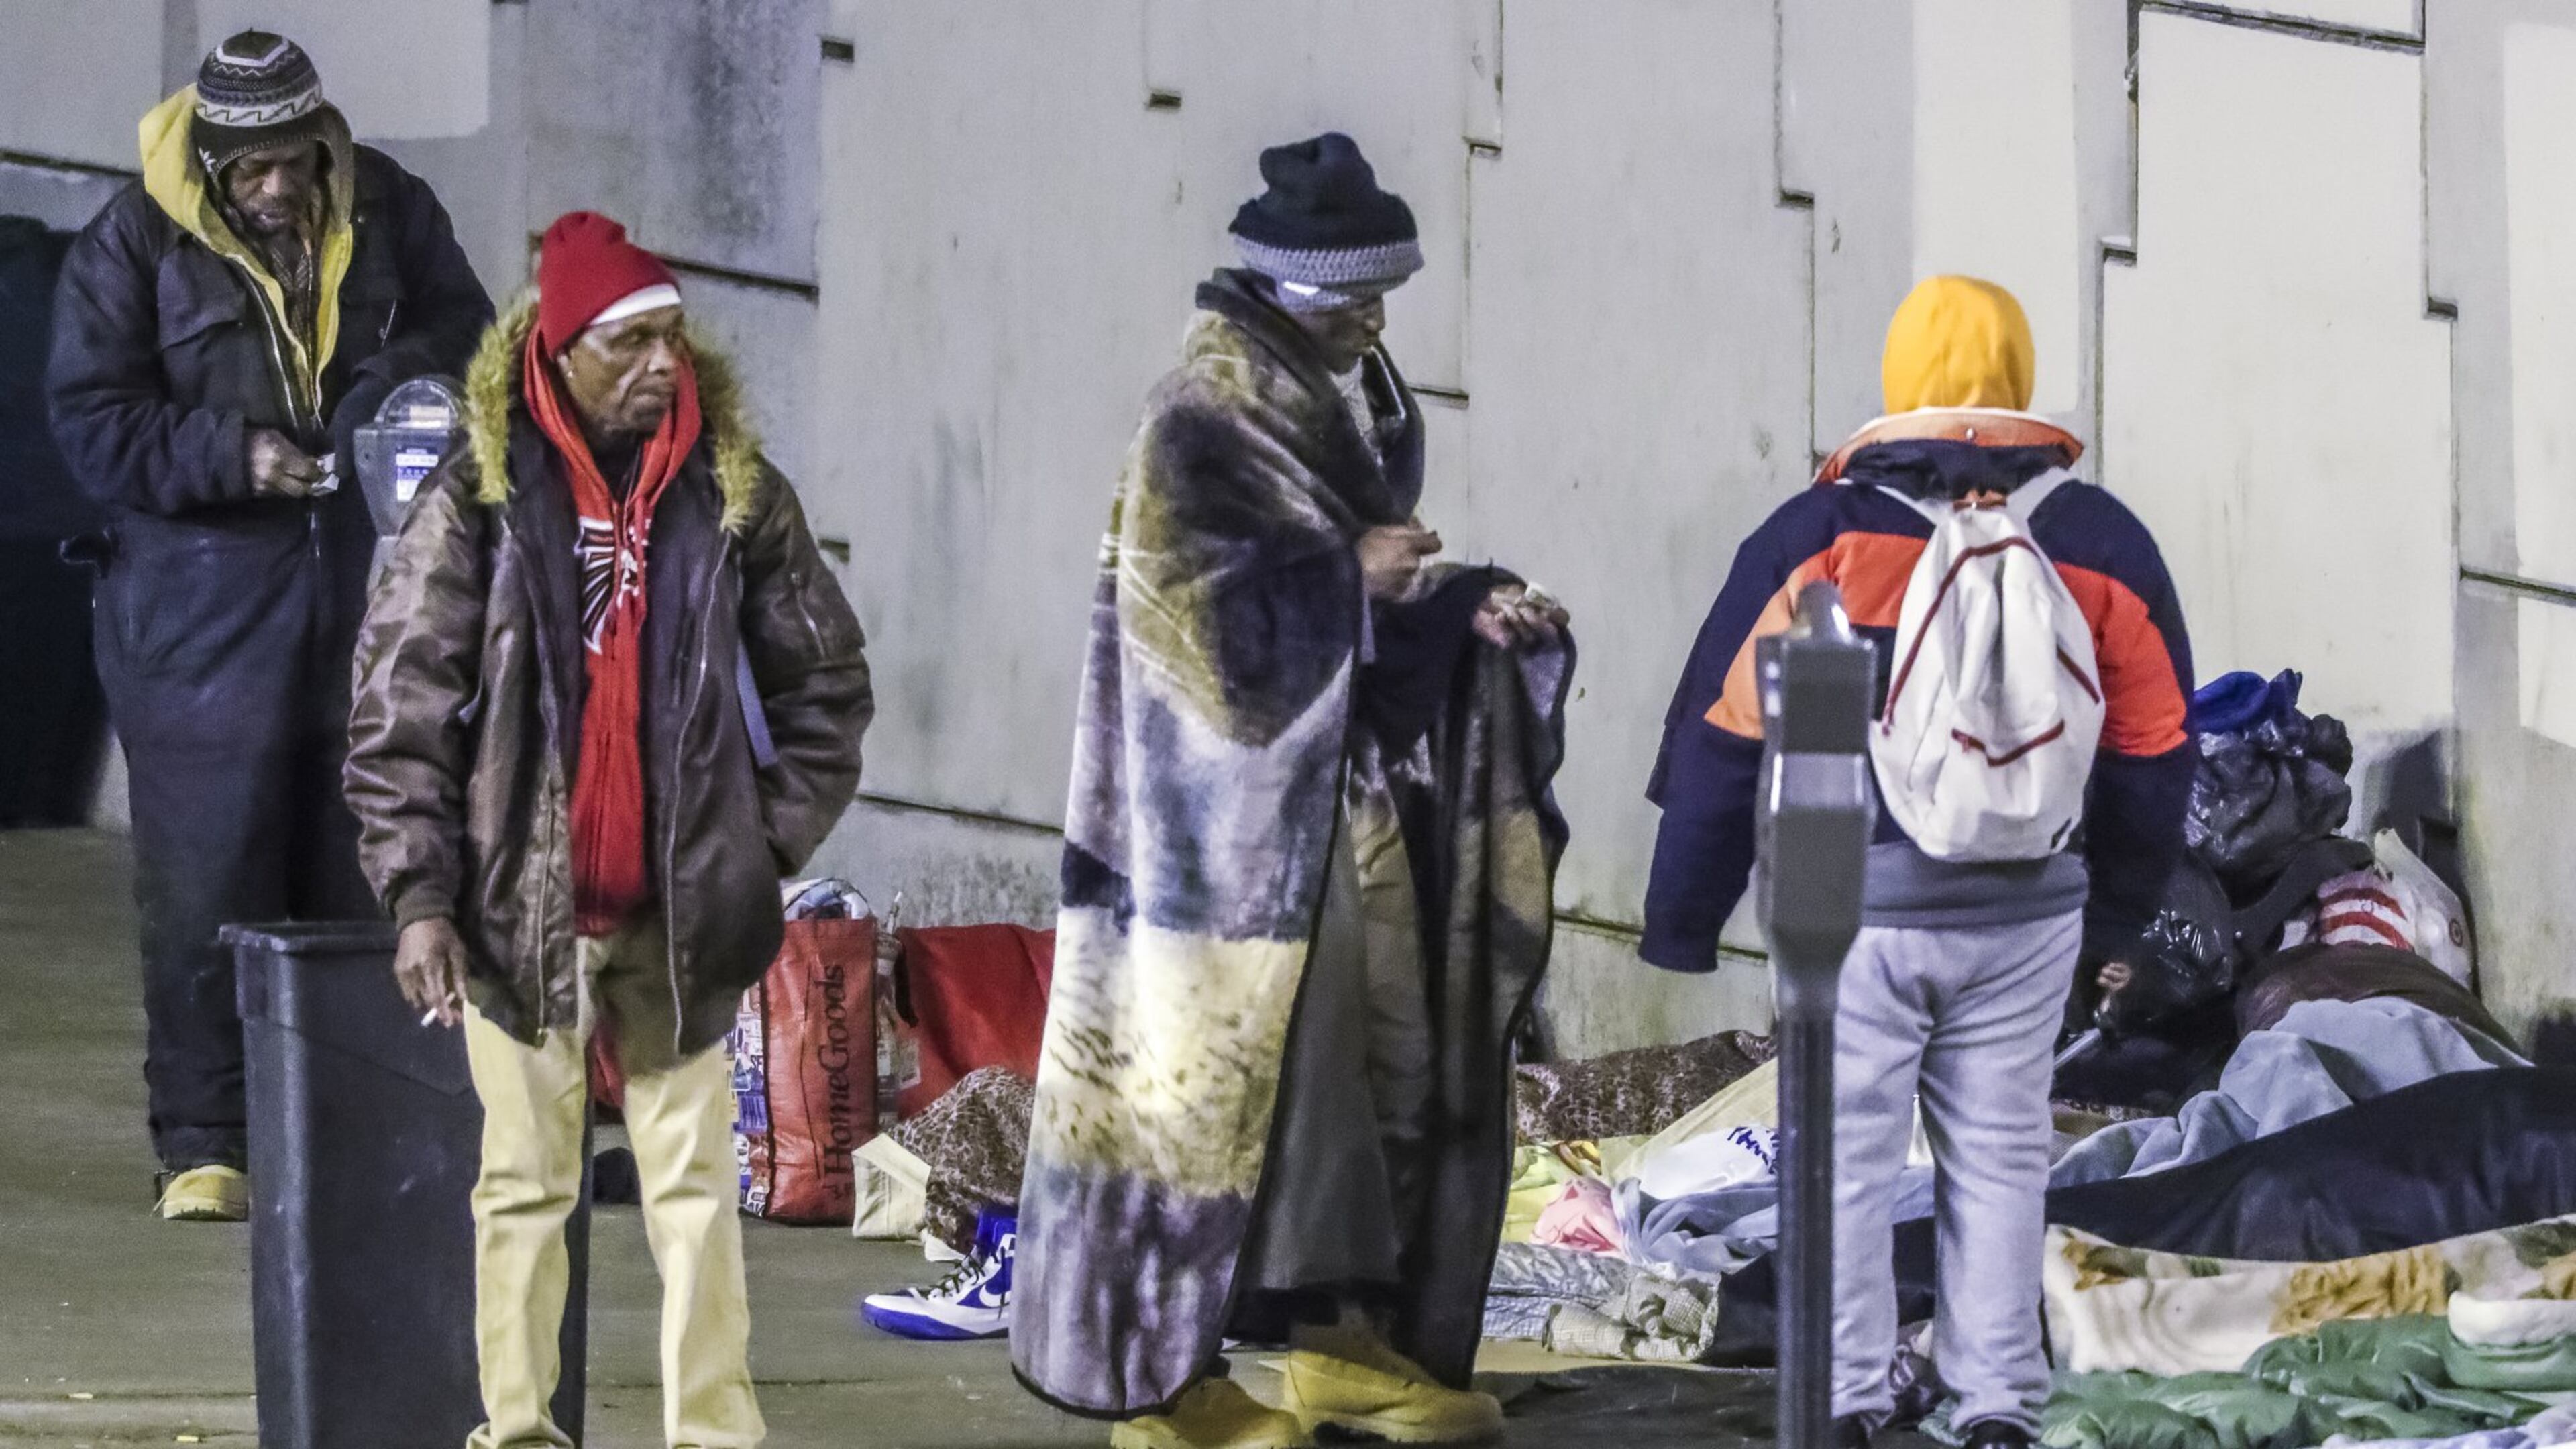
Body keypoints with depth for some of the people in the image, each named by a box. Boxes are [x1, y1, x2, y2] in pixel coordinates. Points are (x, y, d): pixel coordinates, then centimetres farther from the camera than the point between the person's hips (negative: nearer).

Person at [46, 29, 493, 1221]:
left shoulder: (387, 212, 3)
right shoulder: (135, 243, -5)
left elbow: (467, 330, 12)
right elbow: (92, 421, -6)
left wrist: (398, 385, -10)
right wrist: (229, 455, -20)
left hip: (367, 598, 3)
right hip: (200, 615, -3)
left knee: (365, 877, 8)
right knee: (205, 888, -3)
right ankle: (203, 1144, 3)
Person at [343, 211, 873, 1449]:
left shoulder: (736, 493, 3)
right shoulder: (477, 500, -3)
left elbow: (824, 682, 12)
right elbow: (400, 706, -2)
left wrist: (772, 838, 5)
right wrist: (419, 894, -7)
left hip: (684, 912, 1)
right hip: (521, 901, -1)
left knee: (695, 1180, 3)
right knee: (527, 1182, 5)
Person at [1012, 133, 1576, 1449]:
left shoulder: (1357, 411, 13)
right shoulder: (1199, 423, -12)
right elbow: (1193, 607, -19)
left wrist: (1472, 612, 2)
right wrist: (1351, 576, -16)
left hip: (1340, 798, 9)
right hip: (1228, 810, -9)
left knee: (1377, 1056, 9)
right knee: (1215, 1070, -5)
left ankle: (1343, 1338, 18)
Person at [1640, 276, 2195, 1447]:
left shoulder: (1822, 536, -5)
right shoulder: (2102, 545, 4)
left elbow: (1722, 736, -2)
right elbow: (2153, 754, 12)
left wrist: (1681, 922, 6)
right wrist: (2111, 921, 25)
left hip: (1856, 910, -2)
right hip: (2026, 915, 2)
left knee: (1846, 1157, 5)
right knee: (1997, 1156, 10)